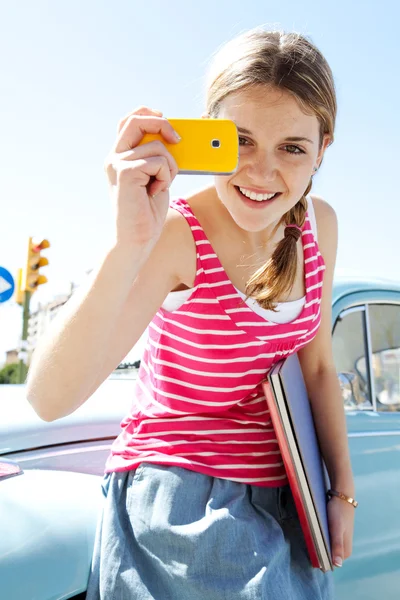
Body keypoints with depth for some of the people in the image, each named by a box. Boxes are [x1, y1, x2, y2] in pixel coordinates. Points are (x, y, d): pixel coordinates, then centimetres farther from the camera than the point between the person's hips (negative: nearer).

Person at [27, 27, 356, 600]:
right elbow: (49, 399, -32)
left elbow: (317, 365, 5)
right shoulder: (176, 235, -23)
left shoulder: (319, 224, -5)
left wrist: (343, 489, 8)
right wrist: (129, 245, -44)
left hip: (283, 504, 6)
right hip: (179, 509, -5)